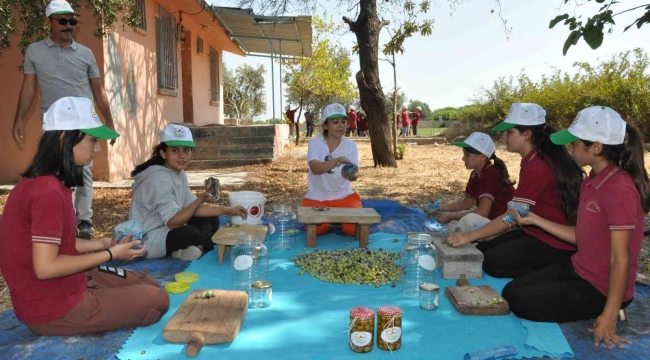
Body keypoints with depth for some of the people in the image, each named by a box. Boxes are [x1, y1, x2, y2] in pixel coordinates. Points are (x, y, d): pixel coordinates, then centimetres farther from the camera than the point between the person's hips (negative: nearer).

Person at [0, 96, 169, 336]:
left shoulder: (40, 182, 6)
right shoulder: (49, 192, -27)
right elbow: (45, 267, -27)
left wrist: (102, 244, 1)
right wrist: (110, 255, -19)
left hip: (59, 289, 10)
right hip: (53, 309, -10)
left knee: (147, 283, 17)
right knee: (158, 299, 0)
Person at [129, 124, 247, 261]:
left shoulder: (180, 173, 4)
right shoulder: (159, 178, -24)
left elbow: (191, 208, 5)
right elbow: (173, 222, -27)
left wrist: (226, 210, -3)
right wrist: (201, 199, -40)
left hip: (167, 230, 10)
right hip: (147, 241, -10)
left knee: (211, 220, 6)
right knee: (189, 232, -34)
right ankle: (200, 248, -6)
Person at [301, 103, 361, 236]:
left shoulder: (351, 145, -6)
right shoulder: (315, 143, -12)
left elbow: (354, 172, -19)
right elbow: (315, 168, -30)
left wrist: (353, 175, -45)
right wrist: (336, 161, -48)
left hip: (343, 196, 1)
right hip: (317, 197, -1)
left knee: (354, 228, -18)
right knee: (317, 229, -22)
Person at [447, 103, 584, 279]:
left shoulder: (538, 167, -23)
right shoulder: (533, 160, 8)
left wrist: (469, 236, -24)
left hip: (556, 242, -10)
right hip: (538, 232, 10)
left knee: (493, 262, -18)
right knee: (482, 251, 3)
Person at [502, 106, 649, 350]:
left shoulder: (620, 190, -26)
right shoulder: (592, 181, 2)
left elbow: (620, 259, -23)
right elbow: (581, 237, 8)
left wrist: (609, 315, -20)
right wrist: (535, 220, 7)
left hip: (602, 287, -9)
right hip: (580, 270, 9)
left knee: (520, 303, -8)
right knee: (510, 291, 8)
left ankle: (596, 314, 6)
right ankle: (597, 311, 15)